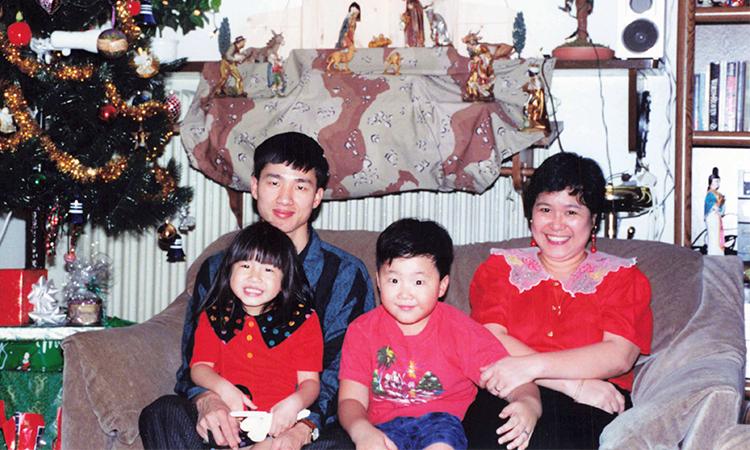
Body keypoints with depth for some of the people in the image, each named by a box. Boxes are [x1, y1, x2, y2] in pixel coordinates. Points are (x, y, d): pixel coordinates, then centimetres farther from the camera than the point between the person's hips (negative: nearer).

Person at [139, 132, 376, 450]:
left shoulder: (347, 274, 6)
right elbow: (194, 360, 9)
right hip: (230, 424, 3)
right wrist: (207, 400, -17)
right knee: (161, 414, -28)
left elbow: (342, 370, -3)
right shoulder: (217, 269, 15)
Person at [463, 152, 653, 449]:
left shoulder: (621, 277, 17)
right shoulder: (499, 269, 20)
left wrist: (532, 366, -17)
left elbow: (619, 356, -2)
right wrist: (575, 384, -13)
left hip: (593, 406, -1)